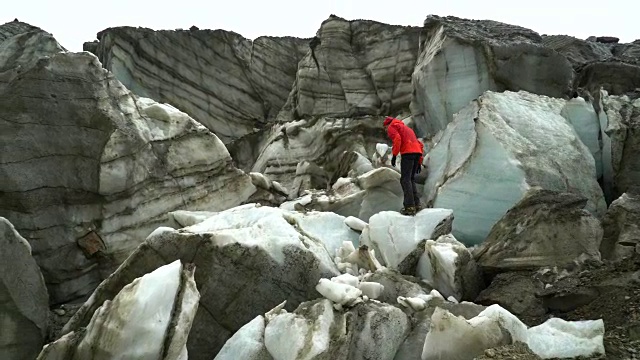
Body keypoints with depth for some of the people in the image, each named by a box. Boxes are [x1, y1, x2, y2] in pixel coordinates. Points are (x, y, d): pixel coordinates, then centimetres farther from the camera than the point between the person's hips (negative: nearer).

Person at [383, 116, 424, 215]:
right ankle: (416, 204, 5)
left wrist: (394, 155, -11)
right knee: (411, 179, 14)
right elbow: (420, 145, 29)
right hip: (418, 152, 8)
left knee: (405, 180, -10)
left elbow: (397, 139, -11)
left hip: (407, 152, -8)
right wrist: (419, 162, 25)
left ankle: (410, 207, -19)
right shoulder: (407, 128, 36)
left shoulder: (392, 127, 13)